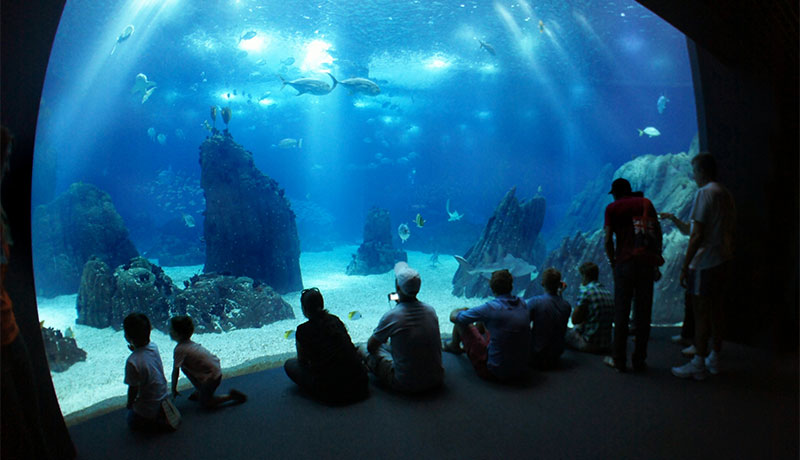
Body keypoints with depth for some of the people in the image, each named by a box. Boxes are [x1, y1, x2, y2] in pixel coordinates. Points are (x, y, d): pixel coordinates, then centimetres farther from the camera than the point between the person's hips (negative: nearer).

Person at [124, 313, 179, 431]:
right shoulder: (153, 347, -13)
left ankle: (163, 423, 3)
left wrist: (129, 404, -3)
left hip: (148, 408, -7)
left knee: (132, 421, 22)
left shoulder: (132, 362, -32)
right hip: (163, 397, 7)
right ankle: (164, 413, 14)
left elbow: (133, 388, -20)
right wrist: (135, 349, -1)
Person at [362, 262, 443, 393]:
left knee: (364, 350, 9)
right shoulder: (430, 310, -3)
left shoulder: (391, 316, -17)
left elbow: (371, 346, -2)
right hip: (436, 381, 5)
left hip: (406, 385, -5)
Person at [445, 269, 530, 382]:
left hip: (495, 372, -6)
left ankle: (454, 346, 40)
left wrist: (457, 311, 16)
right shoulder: (522, 304, -3)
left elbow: (453, 317, -10)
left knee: (460, 321, 7)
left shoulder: (491, 308, -21)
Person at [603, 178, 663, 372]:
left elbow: (608, 240, -5)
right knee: (643, 313, 8)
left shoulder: (612, 208, 4)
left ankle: (619, 360, 11)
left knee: (621, 313, 5)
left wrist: (613, 263, 6)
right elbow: (658, 233, 10)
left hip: (625, 263, -3)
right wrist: (657, 261, 14)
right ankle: (639, 360, 15)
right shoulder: (646, 203, 13)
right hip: (647, 263, 3)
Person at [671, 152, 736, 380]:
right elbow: (730, 232, 17)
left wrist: (685, 267, -14)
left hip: (704, 264, -9)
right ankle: (714, 359, 24)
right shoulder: (727, 194, 13)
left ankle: (699, 365, 3)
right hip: (724, 262, 9)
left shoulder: (705, 193, -14)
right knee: (716, 310, 15)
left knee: (701, 313, -3)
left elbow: (697, 235, -18)